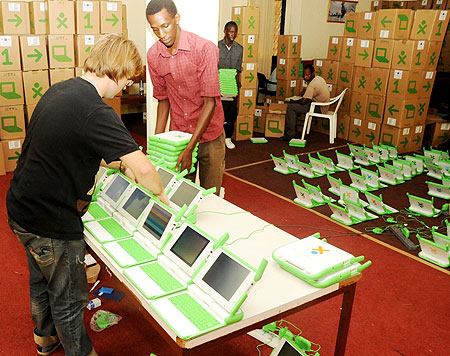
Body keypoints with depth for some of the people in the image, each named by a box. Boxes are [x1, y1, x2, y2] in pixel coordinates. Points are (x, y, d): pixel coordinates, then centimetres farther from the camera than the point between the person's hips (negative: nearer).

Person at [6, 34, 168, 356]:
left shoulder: (59, 90, 3)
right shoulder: (95, 111, -27)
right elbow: (142, 168, -33)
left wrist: (118, 163, 13)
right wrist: (160, 193, -12)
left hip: (23, 207, 10)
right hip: (51, 223, -9)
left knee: (41, 281, 30)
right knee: (68, 298, 14)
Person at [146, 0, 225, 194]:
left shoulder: (205, 49, -18)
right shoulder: (153, 55, -2)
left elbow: (210, 101, -20)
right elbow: (163, 98, 8)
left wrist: (189, 148, -24)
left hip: (209, 134, -3)